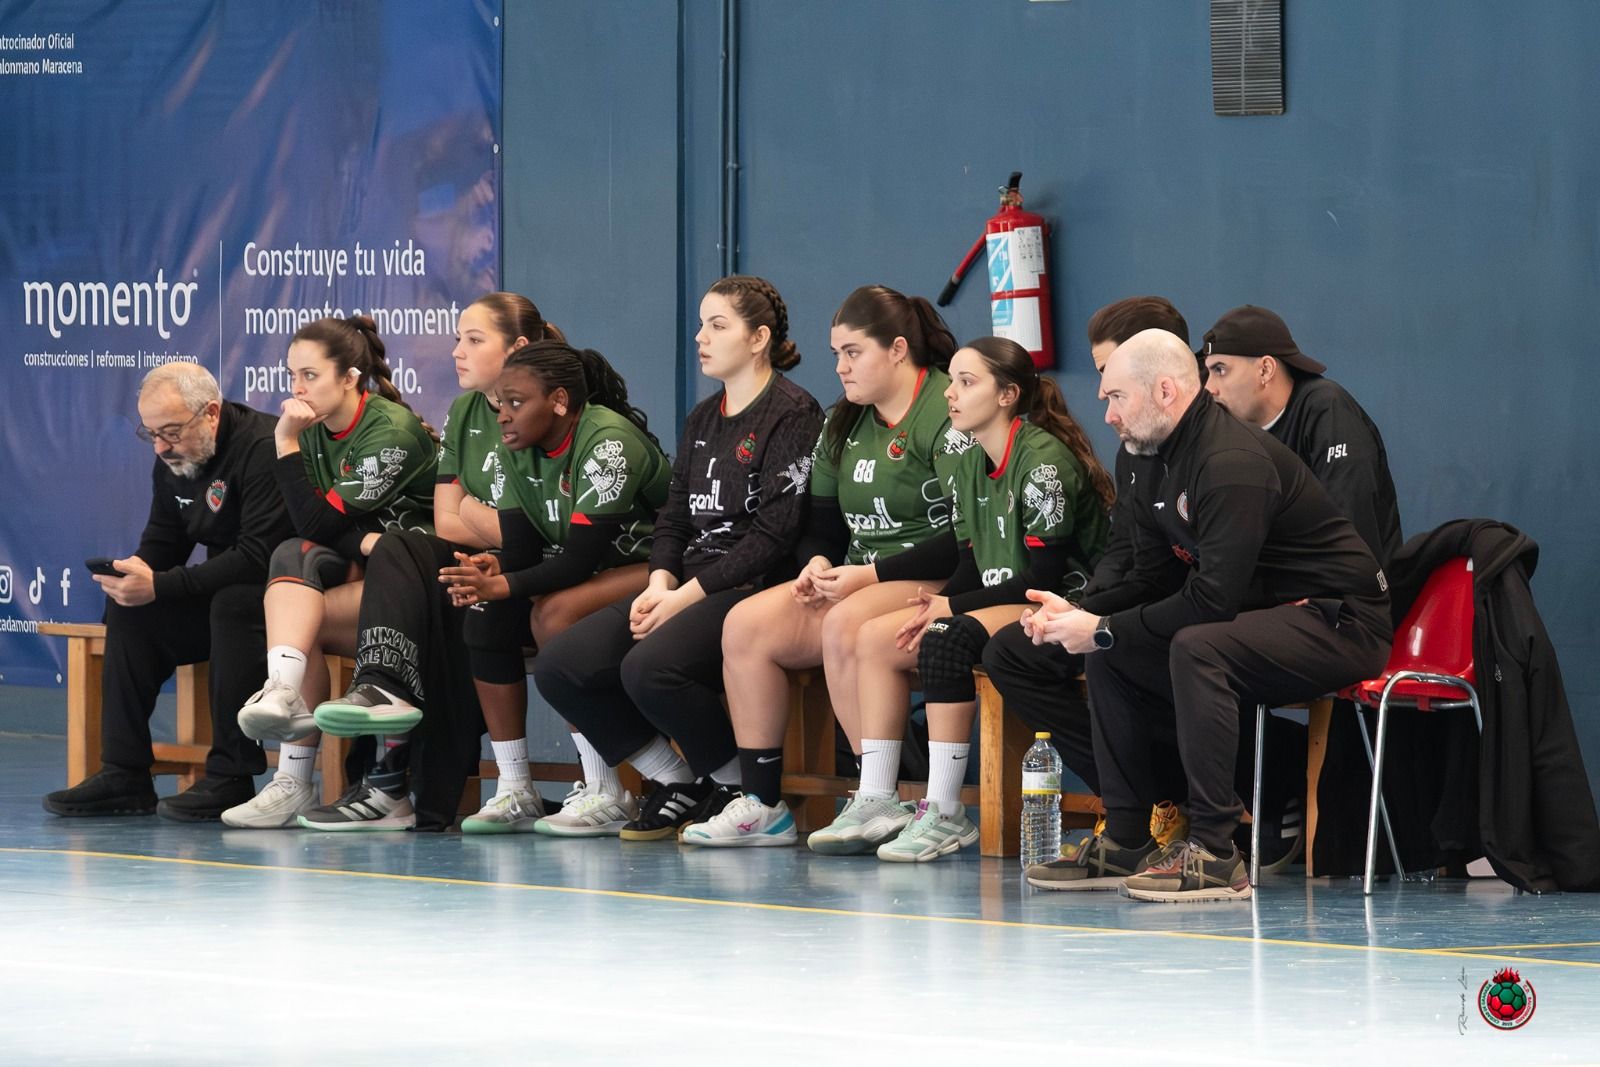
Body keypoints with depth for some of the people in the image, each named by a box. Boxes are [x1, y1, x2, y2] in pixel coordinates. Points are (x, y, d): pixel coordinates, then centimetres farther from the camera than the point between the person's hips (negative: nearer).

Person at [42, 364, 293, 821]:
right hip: (221, 591, 9)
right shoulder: (172, 459, 6)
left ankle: (231, 778, -30)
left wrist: (160, 585, -30)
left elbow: (259, 556, -29)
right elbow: (162, 543, 13)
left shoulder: (263, 449, -22)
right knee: (128, 607, -5)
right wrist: (136, 574, -13)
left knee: (232, 602, -36)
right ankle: (123, 774, -7)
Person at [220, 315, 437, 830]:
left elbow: (317, 525, -19)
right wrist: (362, 541, -19)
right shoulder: (314, 431, 6)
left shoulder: (392, 431, -16)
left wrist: (286, 444, -19)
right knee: (292, 555, -24)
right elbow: (315, 529, 0)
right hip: (356, 573, 7)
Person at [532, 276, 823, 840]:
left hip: (755, 588, -8)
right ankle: (673, 779, 5)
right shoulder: (702, 419, 20)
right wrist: (660, 584, -4)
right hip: (687, 587, 9)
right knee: (559, 667, -8)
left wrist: (687, 597, -16)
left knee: (650, 668, -33)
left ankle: (736, 784, -8)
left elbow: (773, 535, -14)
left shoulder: (793, 414, -7)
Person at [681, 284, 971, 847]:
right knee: (746, 624, -11)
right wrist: (818, 564, -4)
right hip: (856, 583, 8)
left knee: (846, 625, -35)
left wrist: (872, 574, -20)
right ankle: (761, 805, -11)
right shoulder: (844, 423, 15)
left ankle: (882, 803, -28)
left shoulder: (949, 414, -12)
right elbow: (820, 524, 20)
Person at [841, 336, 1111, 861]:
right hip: (996, 604, 9)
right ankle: (875, 803, -8)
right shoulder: (971, 465, 12)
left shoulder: (1044, 459, -16)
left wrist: (951, 608, -17)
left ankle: (945, 814, -29)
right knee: (875, 638, -5)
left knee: (946, 640, -32)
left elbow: (1046, 575, -19)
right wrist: (938, 602, -7)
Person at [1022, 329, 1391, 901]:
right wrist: (1080, 615, -5)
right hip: (1262, 615, 10)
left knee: (1196, 648, -35)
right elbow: (1148, 582, 14)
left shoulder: (1233, 462, -23)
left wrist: (1105, 630, -20)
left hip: (1338, 619, -10)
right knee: (1108, 656, 6)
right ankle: (1125, 843, 8)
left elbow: (1213, 597, -28)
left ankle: (1215, 854, -32)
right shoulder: (1161, 472, 9)